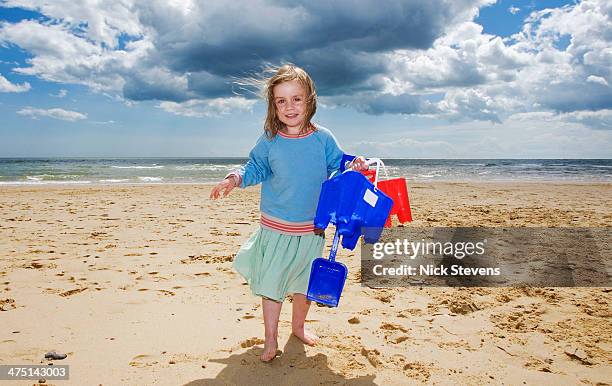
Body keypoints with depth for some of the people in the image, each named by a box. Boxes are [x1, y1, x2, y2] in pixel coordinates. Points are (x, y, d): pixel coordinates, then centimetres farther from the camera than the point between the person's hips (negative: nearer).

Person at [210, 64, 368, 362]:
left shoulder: (323, 138, -4)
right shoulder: (269, 141, -6)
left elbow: (338, 167, 5)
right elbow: (254, 170, 4)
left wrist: (355, 166, -15)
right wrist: (234, 179, -13)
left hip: (312, 230, 2)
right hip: (276, 228, -1)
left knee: (305, 282, 17)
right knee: (271, 283, 5)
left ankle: (298, 326, 42)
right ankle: (271, 338, 23)